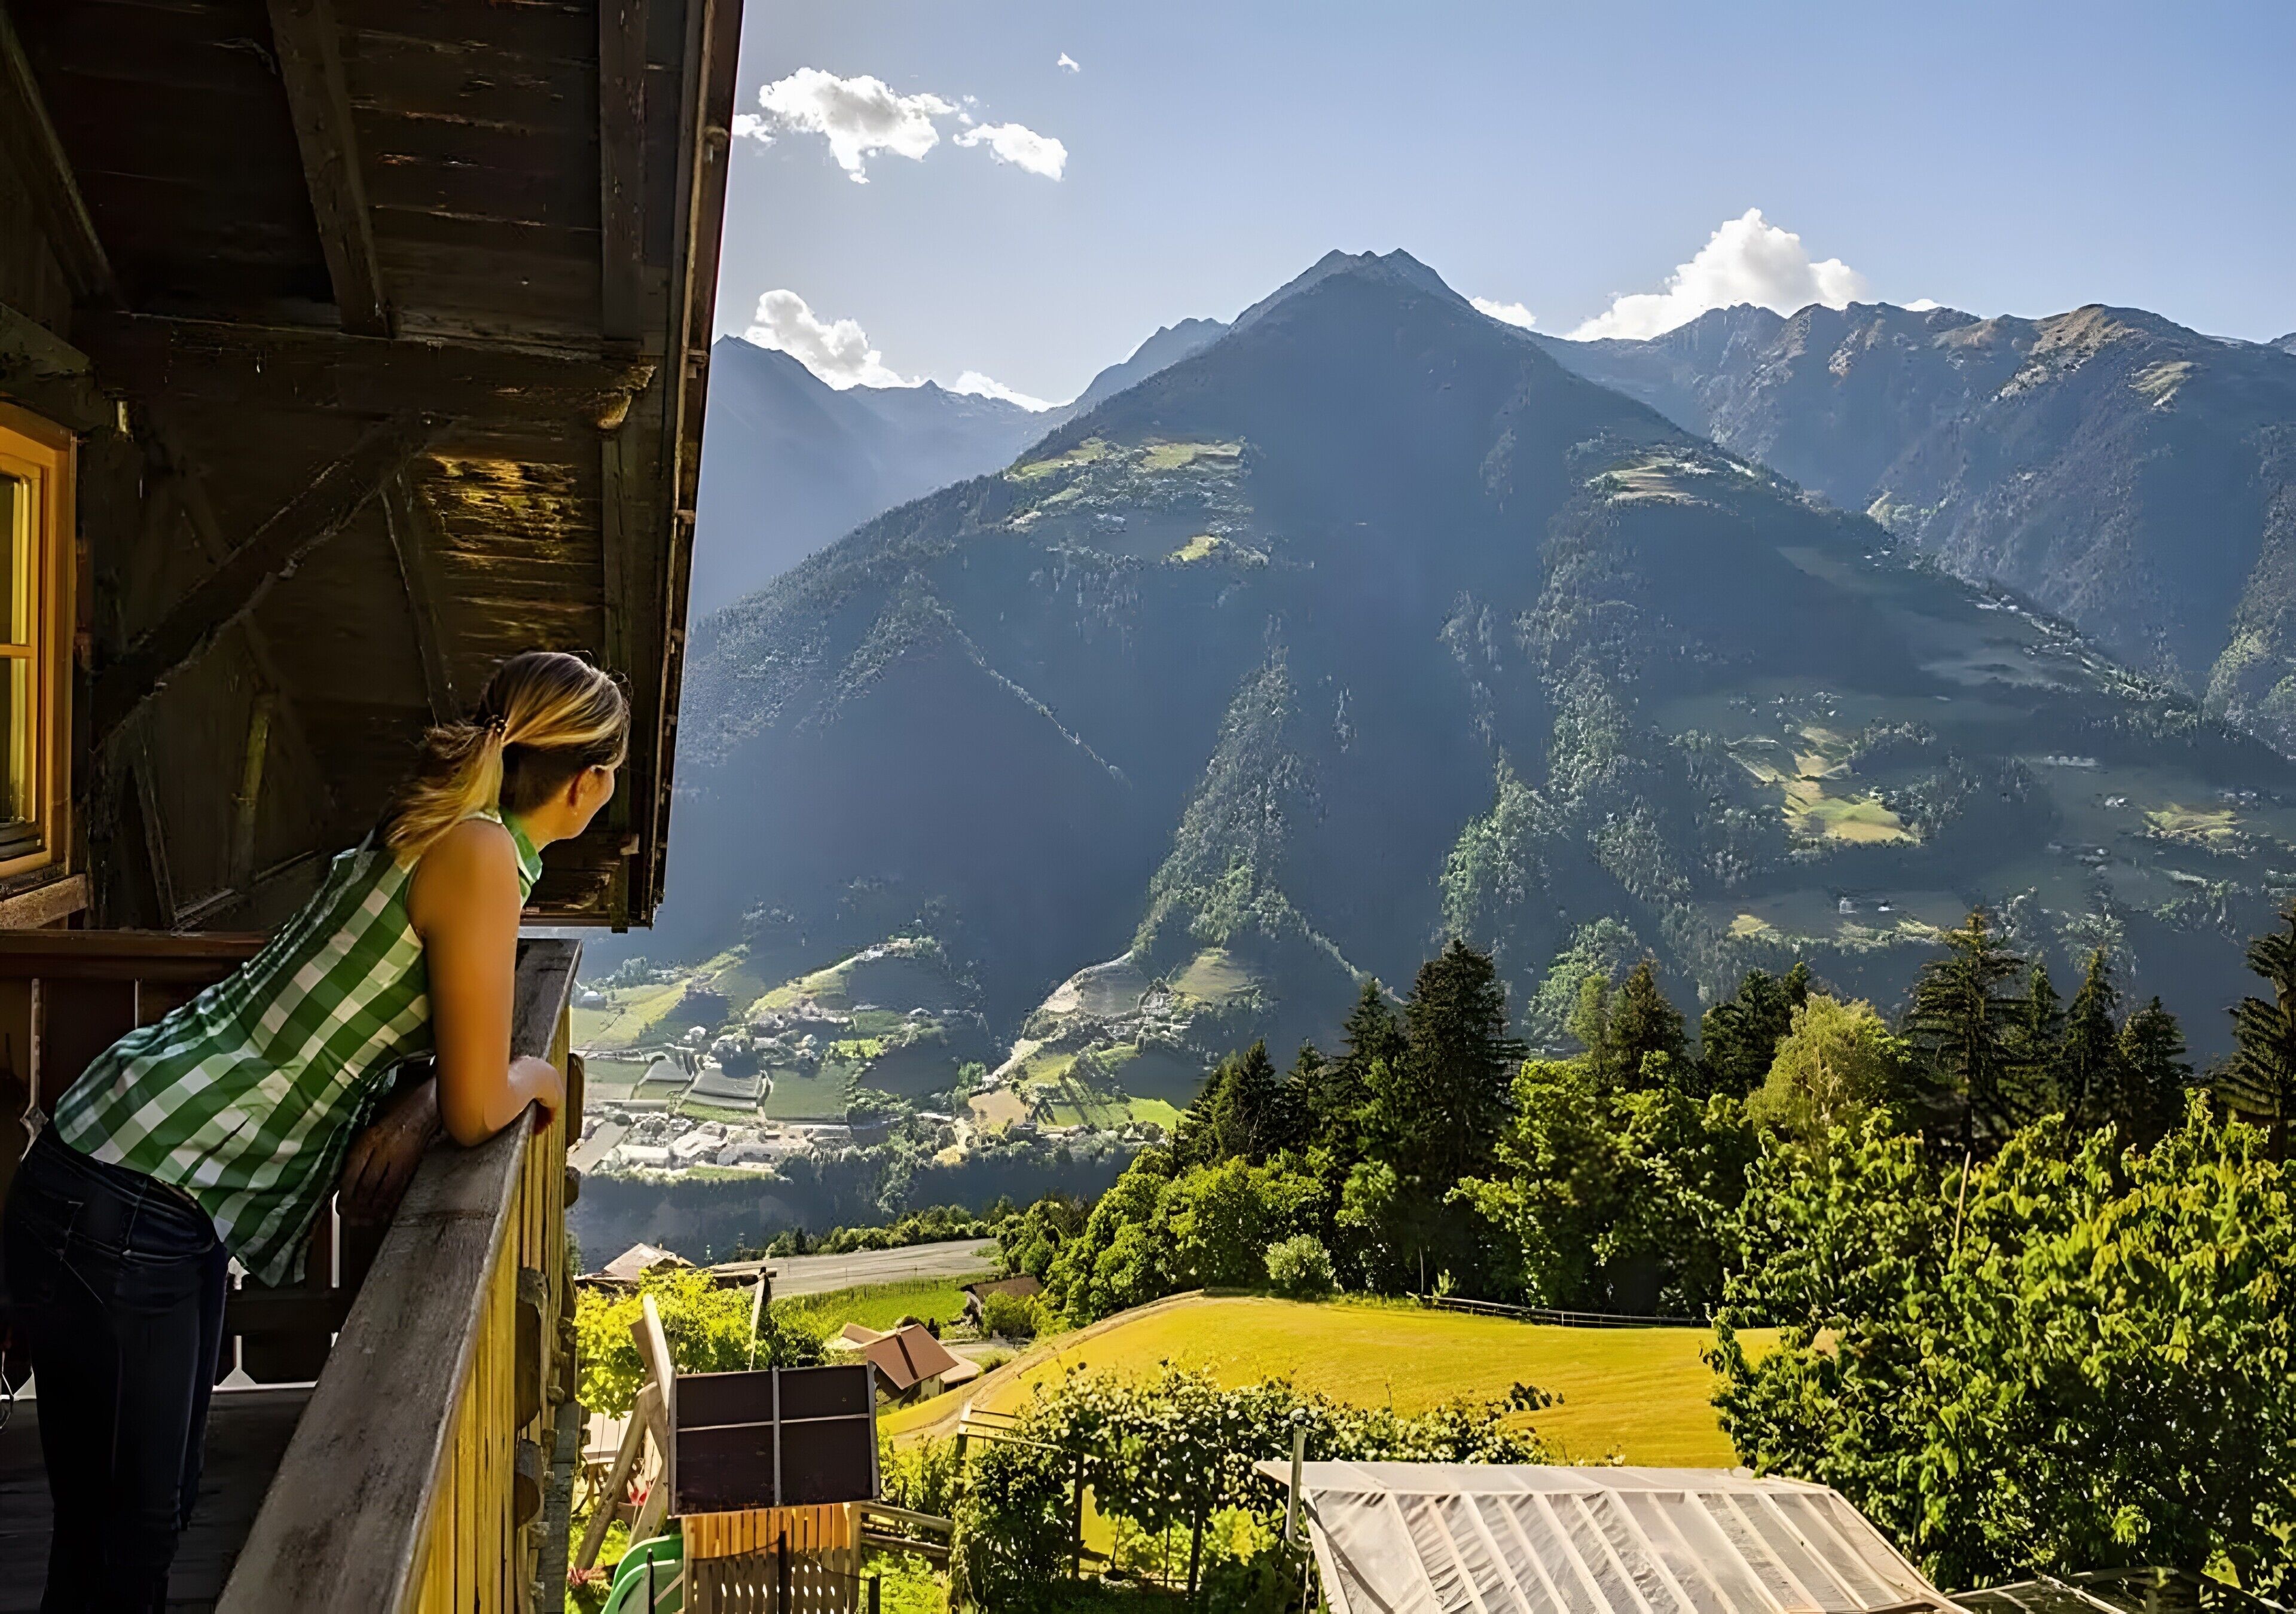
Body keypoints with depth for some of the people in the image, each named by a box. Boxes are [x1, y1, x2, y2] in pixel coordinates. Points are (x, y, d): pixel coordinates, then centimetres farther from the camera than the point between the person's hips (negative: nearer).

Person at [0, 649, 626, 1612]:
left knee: (153, 1514, 20)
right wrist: (539, 1078, 3)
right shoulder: (480, 855, -20)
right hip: (120, 1213, -9)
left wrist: (411, 1115, -4)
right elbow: (477, 1108, -18)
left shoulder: (444, 836, 7)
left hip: (172, 1201, 9)